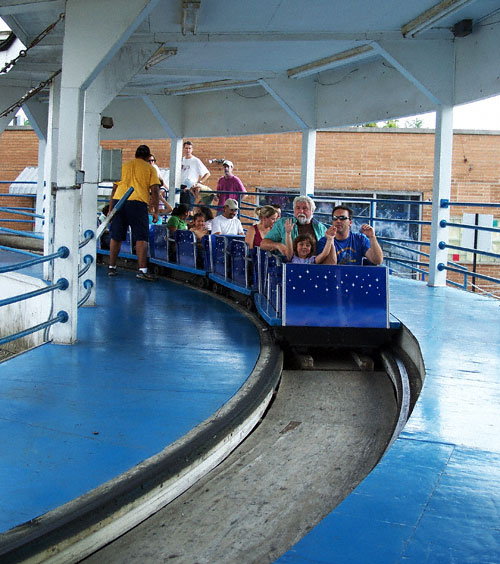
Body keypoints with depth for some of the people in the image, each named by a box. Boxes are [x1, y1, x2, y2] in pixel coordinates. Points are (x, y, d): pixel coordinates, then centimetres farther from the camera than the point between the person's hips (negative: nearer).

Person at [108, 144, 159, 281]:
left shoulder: (124, 166, 20)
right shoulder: (149, 168, 10)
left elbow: (114, 189, 18)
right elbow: (155, 190, 1)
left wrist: (110, 209, 22)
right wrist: (155, 211, 3)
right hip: (137, 202, -4)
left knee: (116, 236, 11)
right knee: (141, 237, -2)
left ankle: (111, 267, 17)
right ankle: (142, 270, -10)